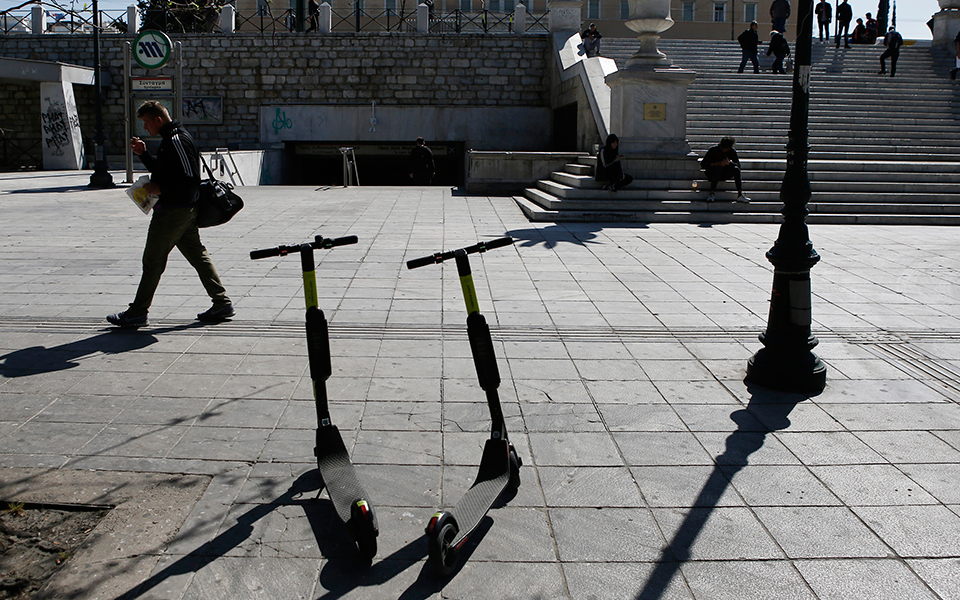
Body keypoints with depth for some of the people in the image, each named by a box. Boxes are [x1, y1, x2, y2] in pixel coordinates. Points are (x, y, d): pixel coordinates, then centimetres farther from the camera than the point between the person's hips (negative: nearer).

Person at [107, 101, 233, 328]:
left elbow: (190, 178, -23)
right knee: (198, 255, 11)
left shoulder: (176, 141, -17)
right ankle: (222, 302, 12)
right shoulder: (171, 138, 16)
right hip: (186, 209, 11)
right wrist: (143, 154, 13)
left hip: (173, 211, -11)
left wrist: (160, 189, -20)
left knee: (152, 261, -2)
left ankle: (137, 313, 7)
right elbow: (163, 171, 25)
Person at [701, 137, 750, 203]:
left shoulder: (732, 151, -2)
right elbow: (703, 164, -16)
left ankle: (740, 195, -30)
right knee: (718, 168, -35)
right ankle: (712, 193, -37)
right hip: (712, 174, -3)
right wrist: (717, 164, -28)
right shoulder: (713, 150, -11)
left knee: (736, 169, -24)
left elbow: (738, 165, -9)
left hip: (725, 175, 3)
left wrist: (729, 163, -31)